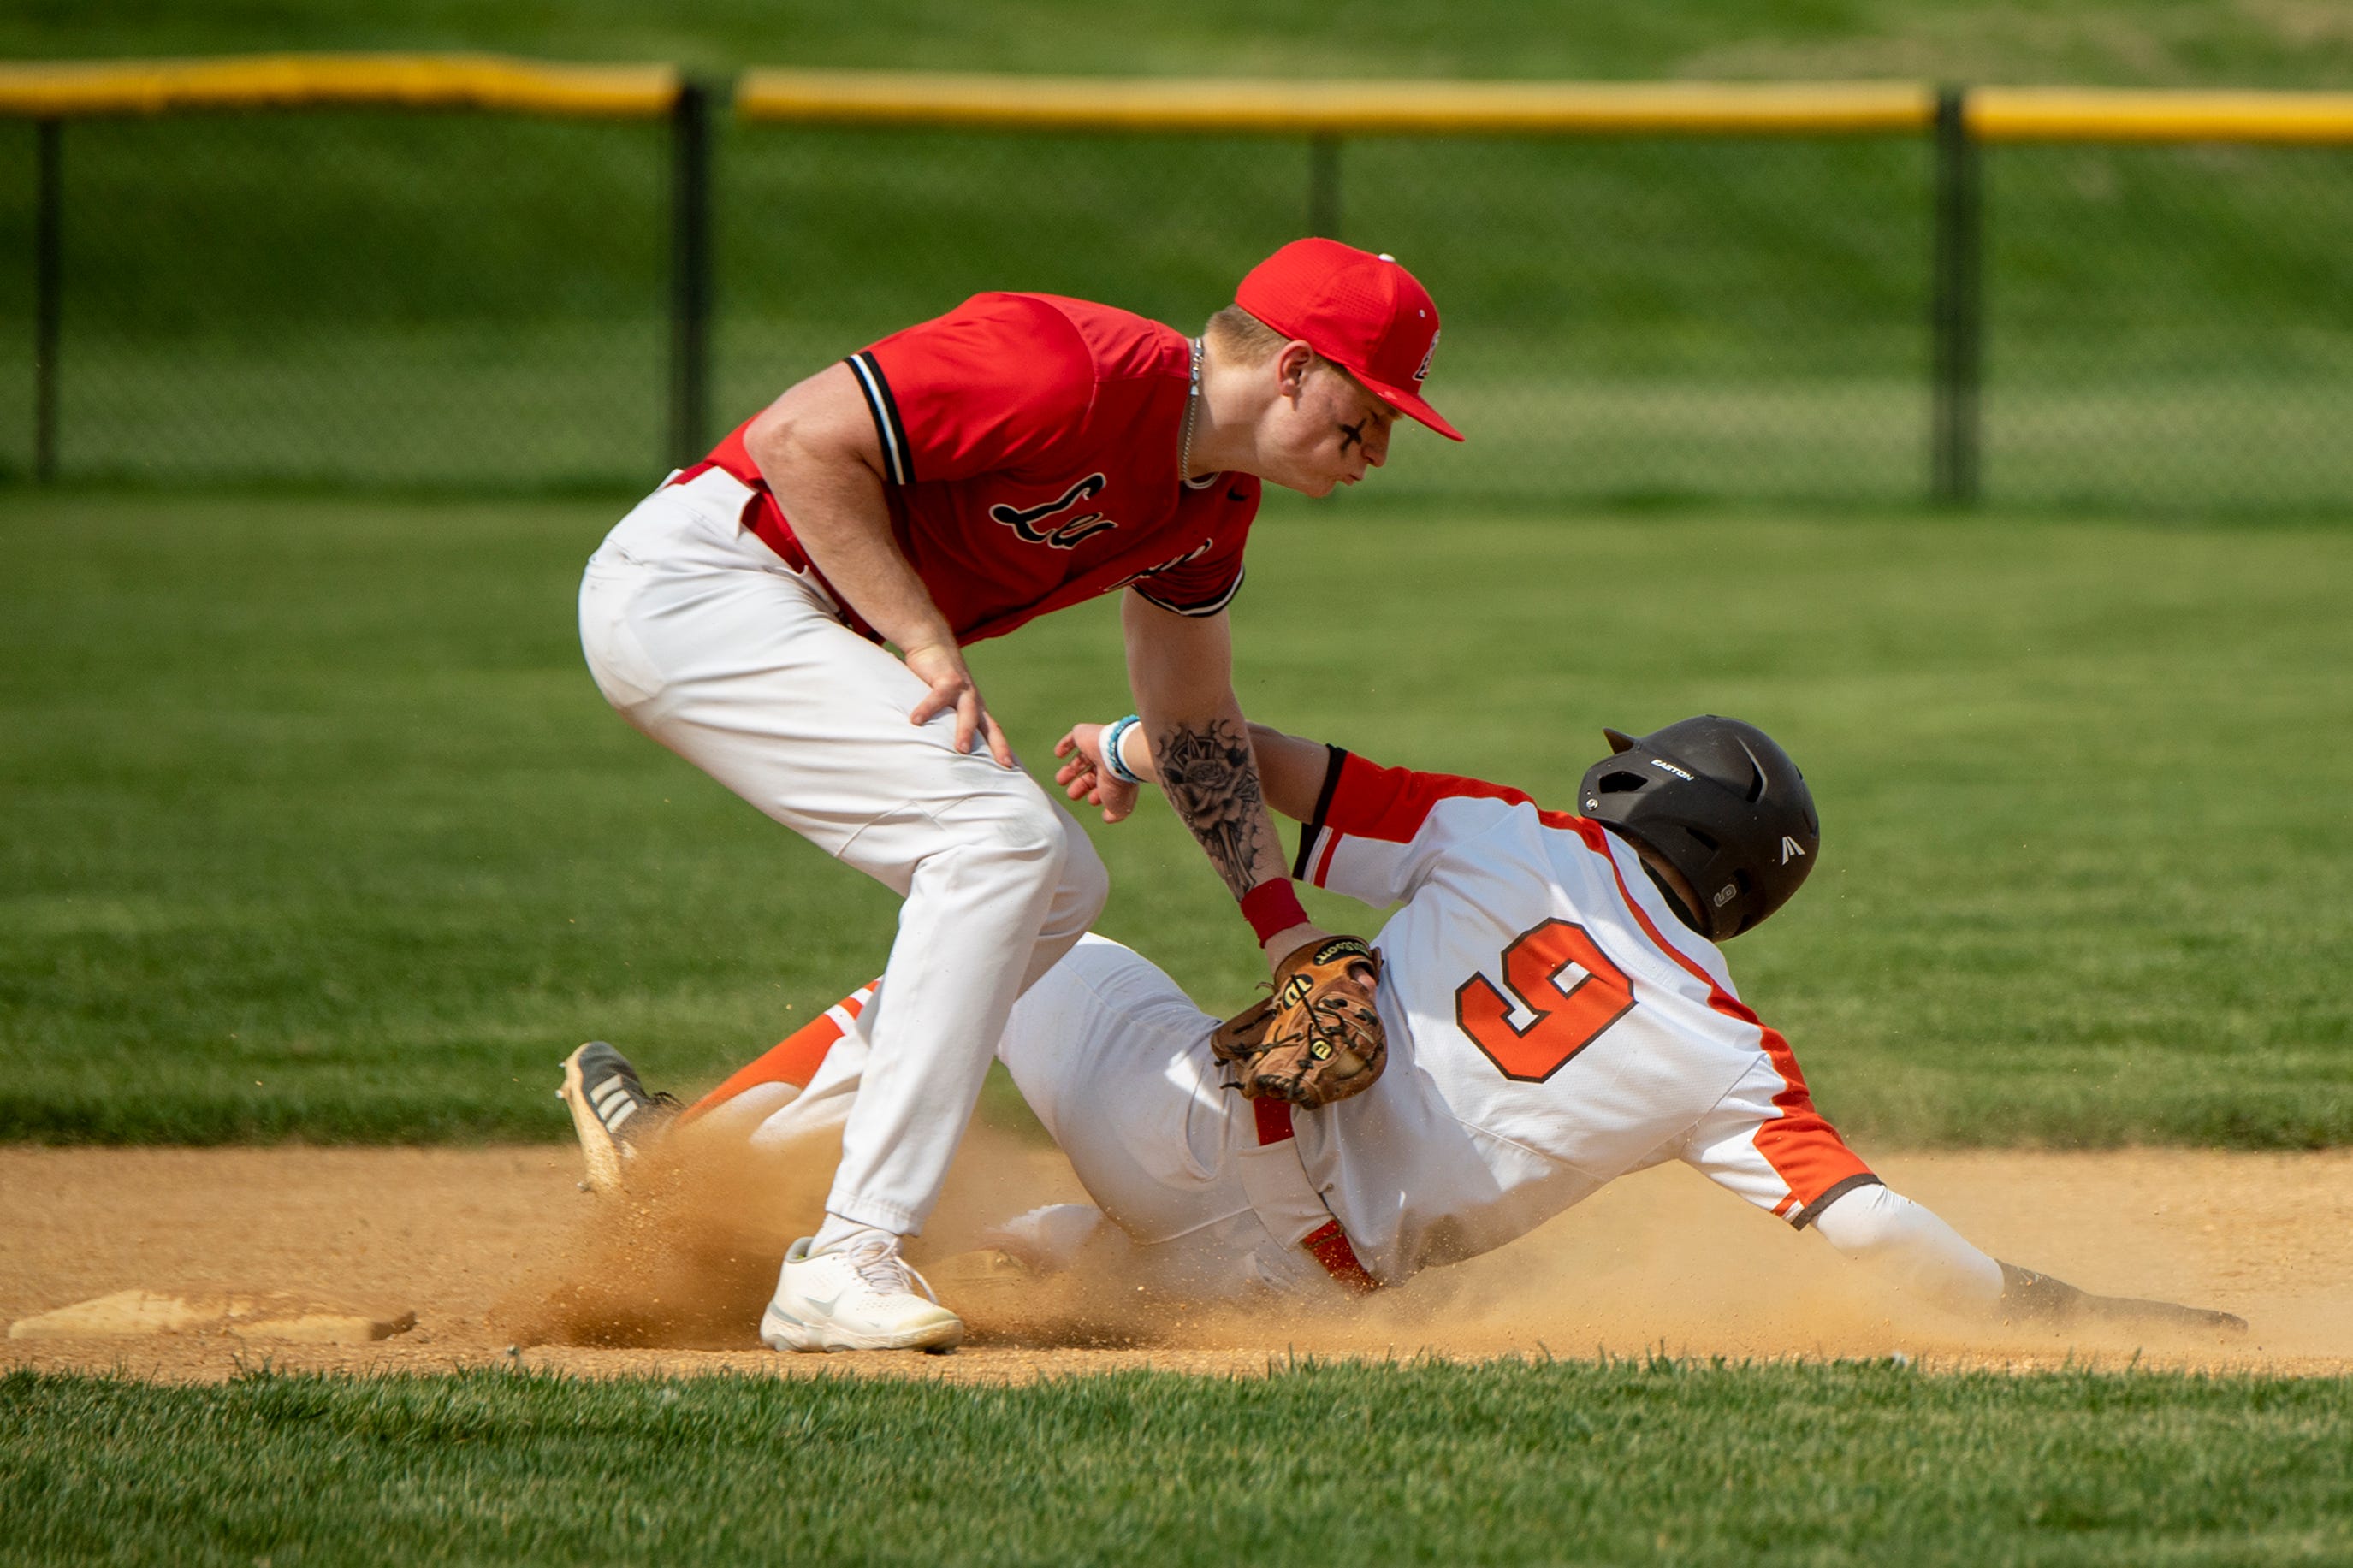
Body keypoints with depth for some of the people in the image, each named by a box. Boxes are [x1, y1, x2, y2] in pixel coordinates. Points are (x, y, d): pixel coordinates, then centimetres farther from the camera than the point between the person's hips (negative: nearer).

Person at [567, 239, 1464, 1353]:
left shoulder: (1216, 496, 7)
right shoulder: (1078, 376, -24)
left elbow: (1193, 723, 20)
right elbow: (799, 438, -26)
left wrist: (1287, 932, 15)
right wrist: (930, 644, -23)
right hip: (689, 582, -10)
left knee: (1053, 888, 11)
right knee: (1000, 834, -22)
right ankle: (848, 1260, -24)